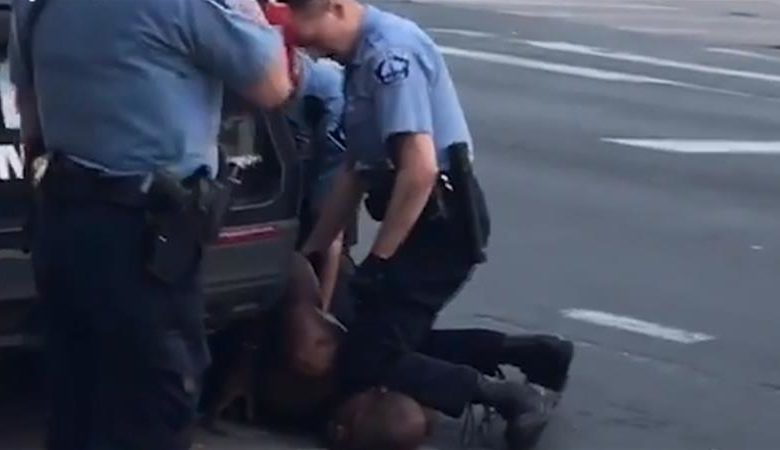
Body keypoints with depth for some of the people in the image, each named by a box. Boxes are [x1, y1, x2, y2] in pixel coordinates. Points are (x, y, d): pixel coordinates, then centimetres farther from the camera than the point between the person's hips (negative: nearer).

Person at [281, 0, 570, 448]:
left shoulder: (388, 52, -20)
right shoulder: (364, 56, 12)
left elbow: (420, 169, -27)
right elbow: (359, 170, 19)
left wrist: (378, 259, -18)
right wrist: (310, 252, 20)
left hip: (440, 220, -10)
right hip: (435, 217, 10)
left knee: (366, 363, -9)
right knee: (398, 339, 17)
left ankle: (512, 397, -8)